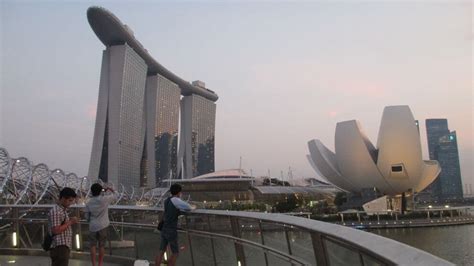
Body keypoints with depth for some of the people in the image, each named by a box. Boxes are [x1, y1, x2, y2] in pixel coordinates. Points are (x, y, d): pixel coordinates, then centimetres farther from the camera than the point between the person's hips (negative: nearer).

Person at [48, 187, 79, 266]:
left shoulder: (63, 210, 18)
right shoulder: (56, 211, -15)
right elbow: (56, 230, -21)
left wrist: (70, 221, 10)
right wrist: (70, 223, -15)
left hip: (63, 247, 10)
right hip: (59, 248, -10)